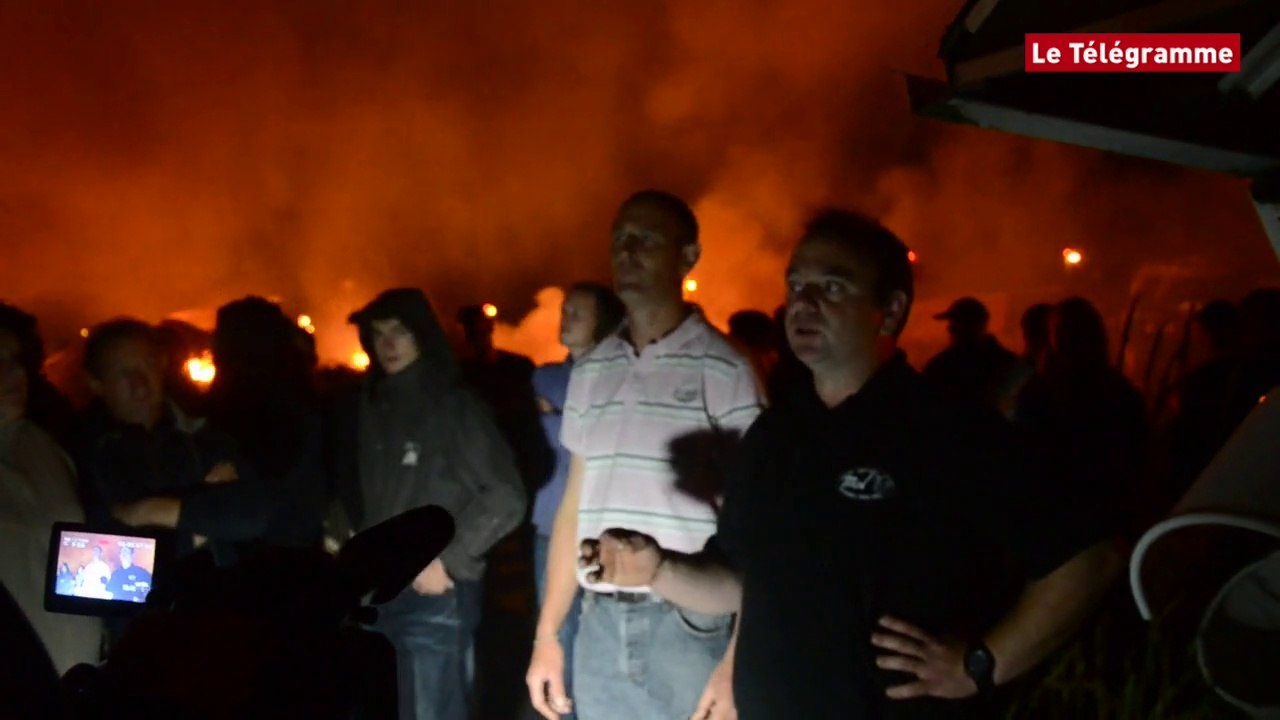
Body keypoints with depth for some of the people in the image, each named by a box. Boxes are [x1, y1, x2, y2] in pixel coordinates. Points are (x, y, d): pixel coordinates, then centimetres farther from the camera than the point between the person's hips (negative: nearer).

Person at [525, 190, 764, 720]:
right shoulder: (591, 372, 9)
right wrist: (547, 635, 11)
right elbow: (575, 506, 13)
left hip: (690, 627, -4)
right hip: (600, 626, 5)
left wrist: (739, 656, -12)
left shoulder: (724, 369, -6)